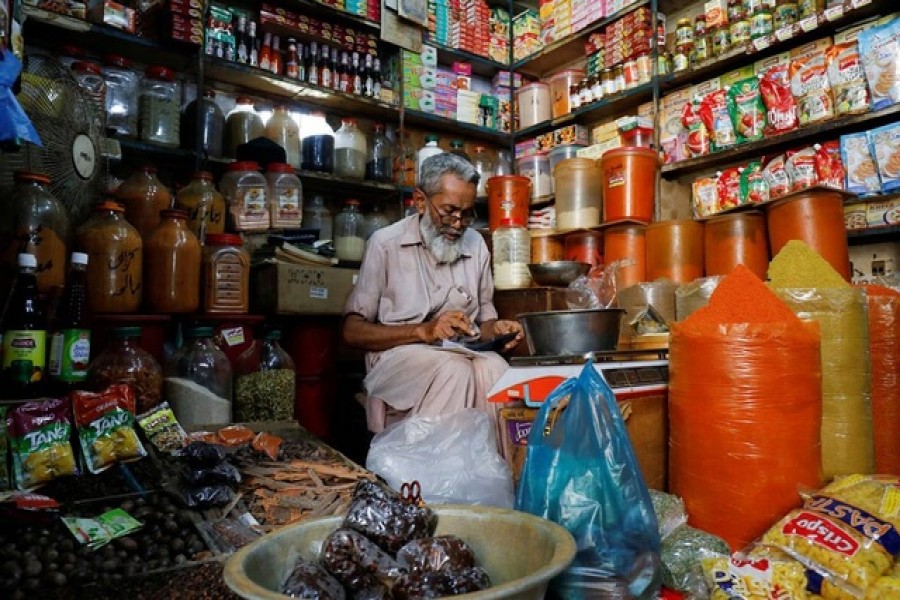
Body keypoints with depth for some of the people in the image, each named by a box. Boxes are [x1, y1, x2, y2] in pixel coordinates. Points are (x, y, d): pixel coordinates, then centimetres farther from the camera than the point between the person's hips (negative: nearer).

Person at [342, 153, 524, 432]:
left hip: (463, 356, 4)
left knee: (494, 367, -29)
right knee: (453, 370, -33)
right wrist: (423, 331, -17)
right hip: (398, 355, -3)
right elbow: (353, 330, -4)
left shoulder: (476, 244, 12)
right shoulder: (385, 243, -1)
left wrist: (496, 329, -5)